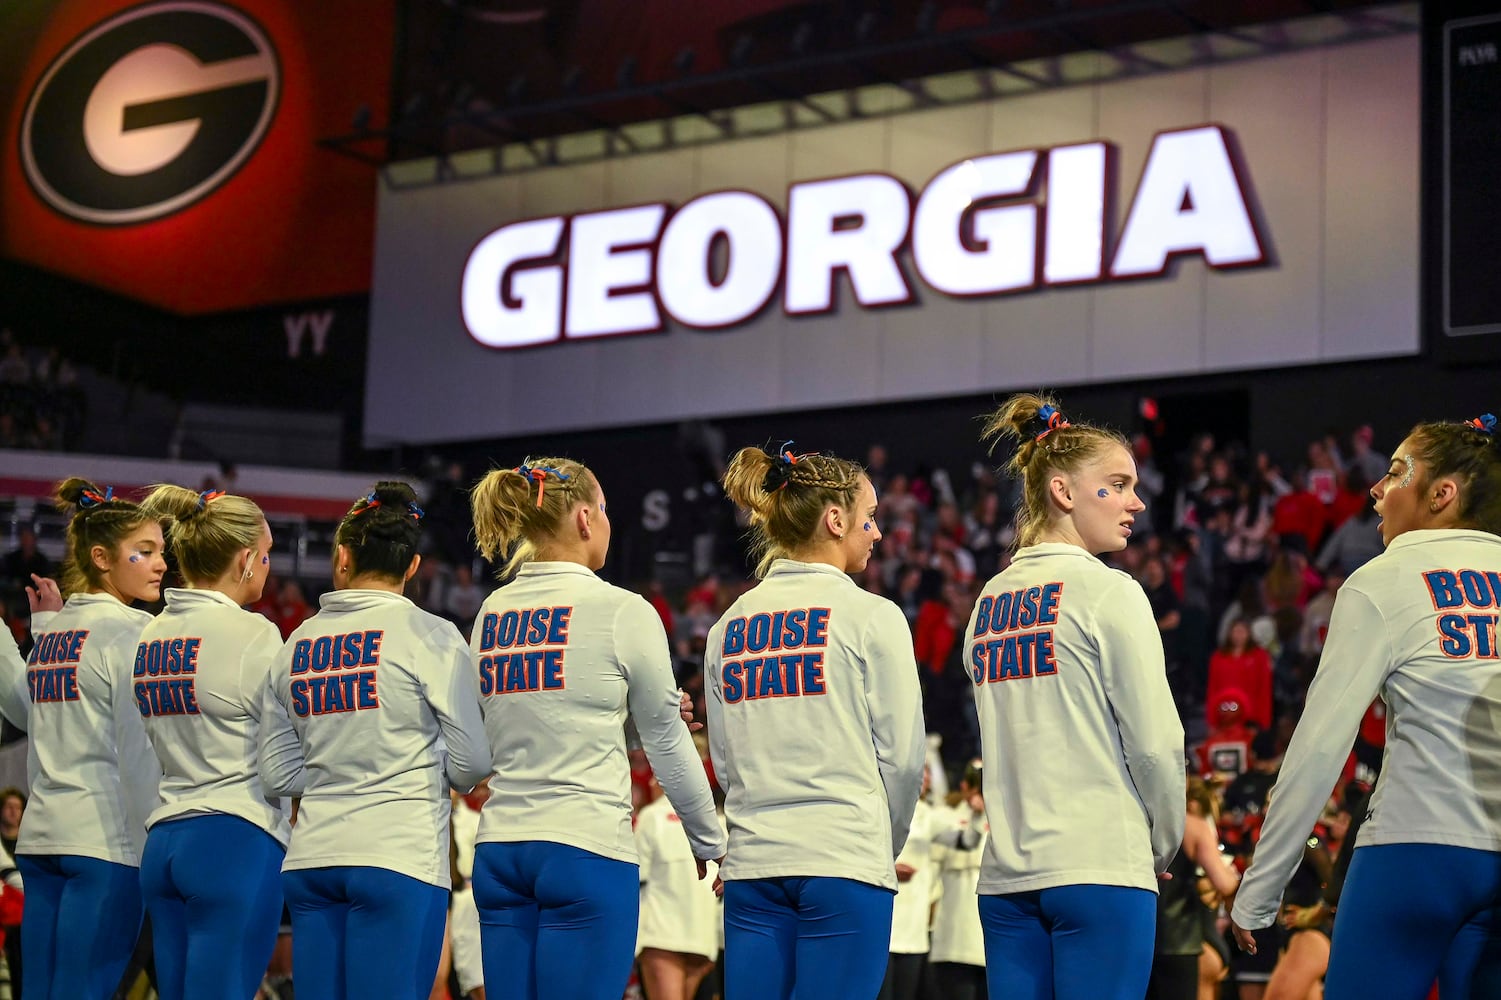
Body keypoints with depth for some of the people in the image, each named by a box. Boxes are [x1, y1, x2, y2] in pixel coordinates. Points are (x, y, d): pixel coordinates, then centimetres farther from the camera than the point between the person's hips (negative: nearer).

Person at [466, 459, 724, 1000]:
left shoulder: (491, 615, 9)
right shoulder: (621, 611, -7)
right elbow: (667, 741, 1)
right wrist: (710, 841, 14)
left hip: (499, 848, 6)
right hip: (587, 850, -6)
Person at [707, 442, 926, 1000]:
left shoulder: (730, 625, 10)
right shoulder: (872, 615, -4)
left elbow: (724, 763, 12)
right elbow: (902, 755, -2)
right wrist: (884, 846, 12)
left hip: (752, 865, 5)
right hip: (846, 863, -5)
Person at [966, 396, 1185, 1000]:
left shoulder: (989, 602, 12)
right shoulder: (1109, 593, -7)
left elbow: (1001, 745, 13)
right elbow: (1155, 742, -8)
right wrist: (1164, 844, 7)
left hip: (1006, 874, 6)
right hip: (1101, 868, -6)